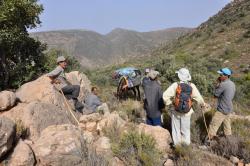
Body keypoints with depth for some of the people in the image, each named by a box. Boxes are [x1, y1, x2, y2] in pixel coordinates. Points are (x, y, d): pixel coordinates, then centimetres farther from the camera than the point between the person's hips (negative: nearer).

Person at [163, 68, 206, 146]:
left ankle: (177, 144, 31)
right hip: (186, 112, 2)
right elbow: (199, 98, -5)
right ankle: (186, 144, 35)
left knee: (176, 129, 17)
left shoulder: (175, 85, -19)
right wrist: (202, 104, 16)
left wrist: (169, 102, -7)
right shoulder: (192, 86, -12)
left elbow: (165, 95, -25)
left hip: (176, 111, -1)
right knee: (186, 130, 21)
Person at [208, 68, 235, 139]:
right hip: (229, 108, 9)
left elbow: (215, 94, -14)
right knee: (226, 122, 23)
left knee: (214, 125, -2)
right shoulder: (232, 84, 4)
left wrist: (218, 83, -7)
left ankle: (209, 138, 3)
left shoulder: (223, 84, -24)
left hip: (222, 110, -9)